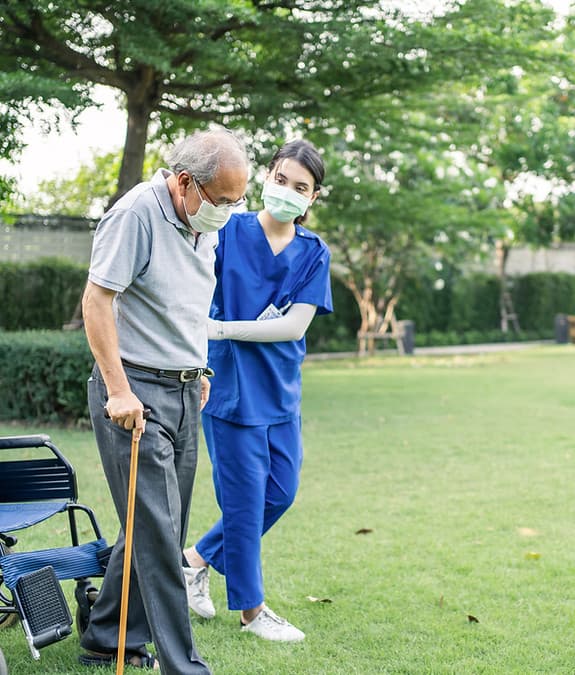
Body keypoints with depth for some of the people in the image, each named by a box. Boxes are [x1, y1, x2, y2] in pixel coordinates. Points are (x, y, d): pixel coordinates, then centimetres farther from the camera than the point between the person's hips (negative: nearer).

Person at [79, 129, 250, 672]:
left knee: (162, 529, 12)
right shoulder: (137, 214, -15)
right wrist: (119, 390, -20)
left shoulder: (203, 225, 11)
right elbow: (96, 299, -18)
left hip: (183, 392, 9)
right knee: (156, 532, -7)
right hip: (134, 393, -9)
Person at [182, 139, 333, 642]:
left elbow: (296, 324, -9)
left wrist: (222, 328, -18)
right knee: (245, 499, 2)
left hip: (281, 388, 5)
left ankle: (199, 558, 32)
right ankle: (250, 609, 19)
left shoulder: (314, 253, 2)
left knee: (280, 493, 12)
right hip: (231, 385, -5)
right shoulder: (229, 232, -6)